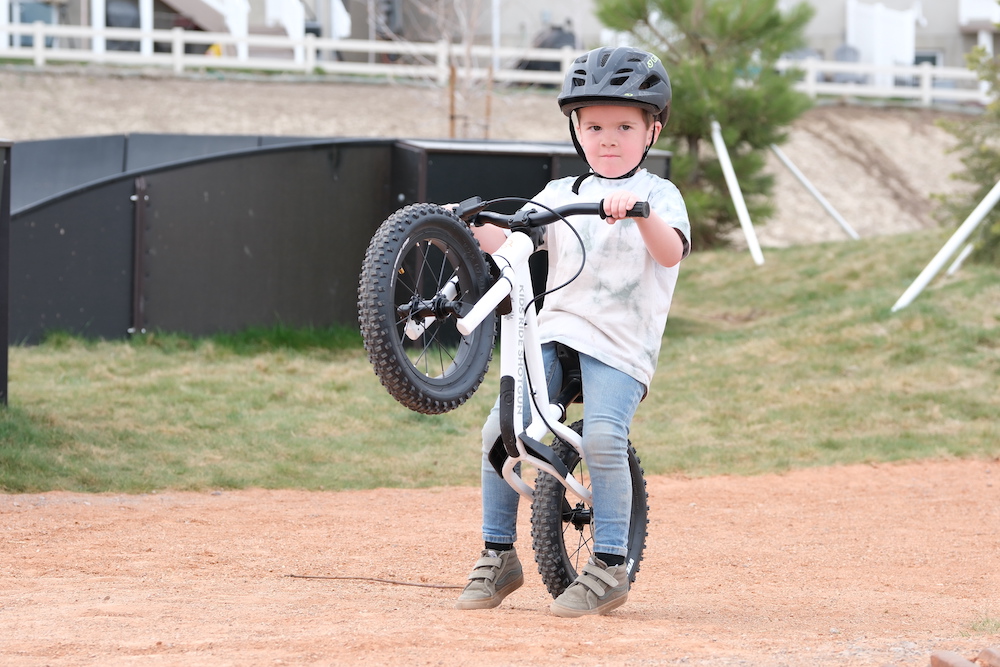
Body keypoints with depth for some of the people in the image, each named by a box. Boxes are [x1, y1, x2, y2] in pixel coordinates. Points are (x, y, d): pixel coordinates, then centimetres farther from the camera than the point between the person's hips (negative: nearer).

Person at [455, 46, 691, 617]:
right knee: (501, 426, -12)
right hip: (555, 331, 5)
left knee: (603, 436, -27)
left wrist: (641, 213, -33)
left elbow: (671, 251, -15)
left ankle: (610, 568, -16)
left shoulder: (658, 195, 4)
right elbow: (510, 240, 13)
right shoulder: (561, 195, 18)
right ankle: (499, 556, 3)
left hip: (620, 345, -5)